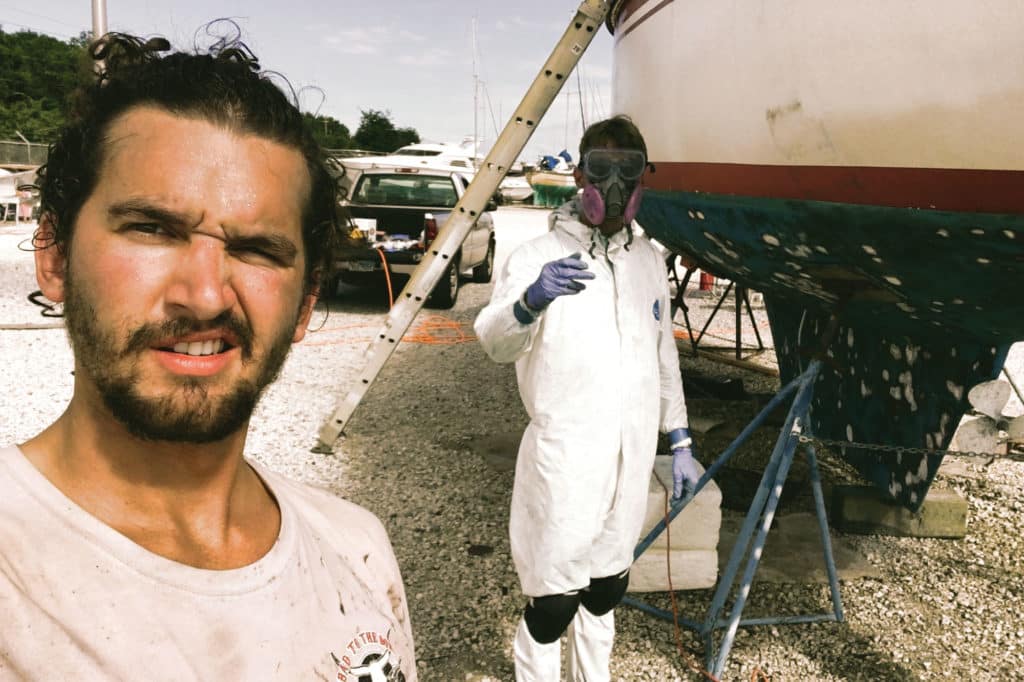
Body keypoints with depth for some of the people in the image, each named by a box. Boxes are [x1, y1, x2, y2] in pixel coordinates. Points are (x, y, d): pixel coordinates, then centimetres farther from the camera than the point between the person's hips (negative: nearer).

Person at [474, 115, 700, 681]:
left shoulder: (648, 260, 11)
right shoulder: (539, 256, -8)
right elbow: (493, 342, -25)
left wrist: (679, 441, 14)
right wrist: (530, 302, -47)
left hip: (632, 456, 6)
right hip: (563, 458, -5)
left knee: (606, 588, 19)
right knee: (552, 603, -1)